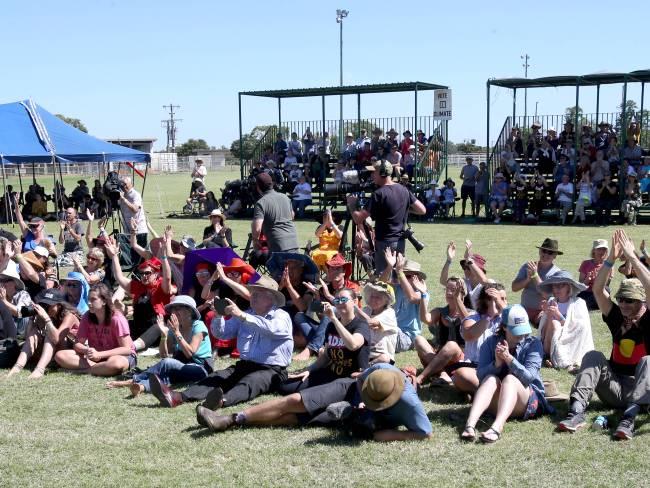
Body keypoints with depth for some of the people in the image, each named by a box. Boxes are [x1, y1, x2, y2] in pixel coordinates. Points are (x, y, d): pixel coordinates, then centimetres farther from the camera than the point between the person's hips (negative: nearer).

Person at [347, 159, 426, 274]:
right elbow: (422, 210, 8)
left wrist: (351, 204, -1)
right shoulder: (404, 190, 5)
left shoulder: (379, 194, -16)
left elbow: (358, 219, -19)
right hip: (401, 242, 7)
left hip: (384, 243, -7)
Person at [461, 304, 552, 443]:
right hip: (496, 403, 2)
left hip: (528, 403, -2)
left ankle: (497, 427, -56)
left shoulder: (533, 344, -4)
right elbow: (480, 374, -7)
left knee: (510, 379, -30)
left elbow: (529, 376, -17)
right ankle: (470, 425, -50)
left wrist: (508, 358, -30)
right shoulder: (490, 343, 1)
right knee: (491, 379, -27)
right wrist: (497, 364, -25)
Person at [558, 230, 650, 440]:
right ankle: (576, 411, -35)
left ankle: (629, 417, -49)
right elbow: (598, 290, -3)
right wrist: (612, 258, -14)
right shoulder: (618, 320, 9)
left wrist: (632, 257, -21)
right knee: (593, 356, -16)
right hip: (615, 389, 4)